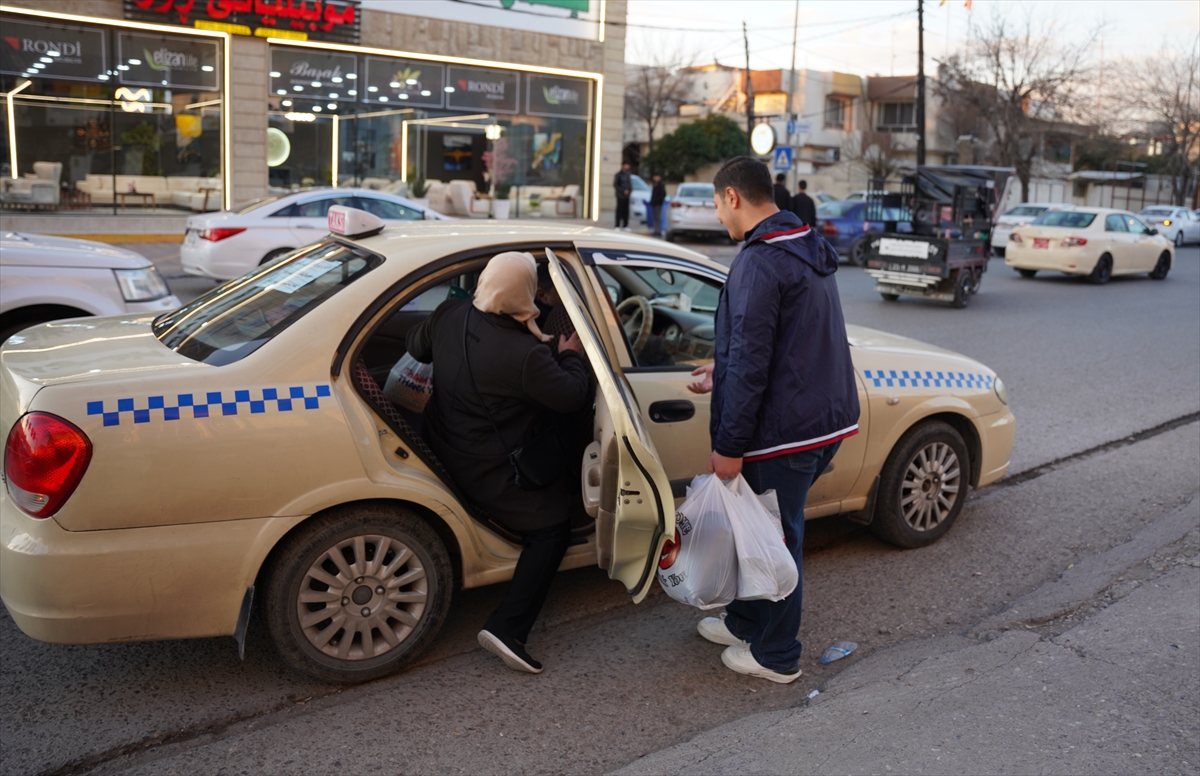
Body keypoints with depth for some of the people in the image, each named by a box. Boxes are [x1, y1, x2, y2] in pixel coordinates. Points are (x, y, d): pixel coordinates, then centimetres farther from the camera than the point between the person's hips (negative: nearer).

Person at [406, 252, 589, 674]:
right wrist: (571, 355, 1)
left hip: (443, 445, 8)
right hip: (488, 472, -8)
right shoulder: (525, 354, -30)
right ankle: (507, 628, -3)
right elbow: (575, 396, -17)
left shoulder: (449, 314, -10)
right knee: (551, 531, 5)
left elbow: (416, 346, 10)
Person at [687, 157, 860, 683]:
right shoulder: (810, 251, 13)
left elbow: (751, 364, -23)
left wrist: (730, 446, -18)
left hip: (785, 432, -10)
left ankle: (776, 656, 21)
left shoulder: (759, 263, -20)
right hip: (825, 418, 10)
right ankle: (746, 621, 39)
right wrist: (721, 373, 27)